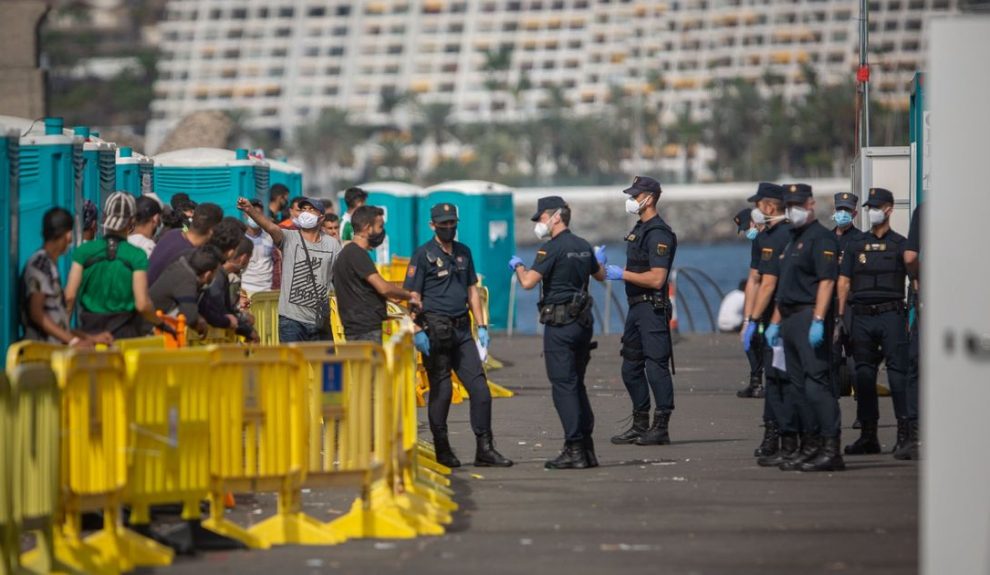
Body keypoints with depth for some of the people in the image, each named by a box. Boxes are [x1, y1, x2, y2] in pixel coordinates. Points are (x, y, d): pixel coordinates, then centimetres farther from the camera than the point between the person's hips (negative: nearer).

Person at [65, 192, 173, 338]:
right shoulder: (137, 256, -7)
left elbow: (69, 296, -4)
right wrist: (159, 323, 7)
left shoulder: (84, 251, -1)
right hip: (125, 332, -2)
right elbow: (142, 304, -10)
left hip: (90, 331, 2)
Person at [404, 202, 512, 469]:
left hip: (462, 329, 6)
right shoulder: (423, 255, -4)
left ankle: (485, 450, 2)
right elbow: (413, 296, -8)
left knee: (480, 388, -1)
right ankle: (442, 449, 9)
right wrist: (418, 331, -17)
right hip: (436, 331, -6)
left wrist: (481, 326, 12)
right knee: (441, 390, -1)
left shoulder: (463, 252, 15)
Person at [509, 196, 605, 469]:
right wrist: (600, 259, 52)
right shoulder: (584, 247, 11)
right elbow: (600, 275, 29)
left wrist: (518, 266, 0)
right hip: (583, 321, 8)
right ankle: (587, 449, 14)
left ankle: (574, 450, -11)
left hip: (559, 324, -8)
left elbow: (528, 282, -21)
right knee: (577, 384, 15)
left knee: (563, 386, -6)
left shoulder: (552, 248, -13)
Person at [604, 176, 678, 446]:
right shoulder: (640, 229, 16)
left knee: (656, 367, -8)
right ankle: (640, 425, 21)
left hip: (653, 308, -11)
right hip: (636, 306, 11)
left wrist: (623, 274, -17)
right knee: (631, 368, 13)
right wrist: (609, 269, 15)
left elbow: (656, 279, -22)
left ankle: (661, 428, -5)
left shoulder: (659, 234, -15)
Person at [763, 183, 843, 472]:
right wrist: (775, 322, 21)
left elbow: (826, 281, -18)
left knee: (817, 381, -14)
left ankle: (831, 448, -16)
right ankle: (810, 445, 14)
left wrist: (818, 321, -25)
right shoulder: (793, 240, 22)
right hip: (790, 319, 10)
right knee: (800, 384, 10)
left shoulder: (821, 237, -8)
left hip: (810, 316, -10)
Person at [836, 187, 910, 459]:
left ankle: (905, 433, -9)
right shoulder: (855, 245, 14)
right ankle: (868, 435, 10)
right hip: (861, 316, 4)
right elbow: (843, 283, 11)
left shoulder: (900, 245, 5)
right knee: (864, 373, 5)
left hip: (891, 315, -4)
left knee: (897, 372, -10)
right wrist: (839, 317, 2)